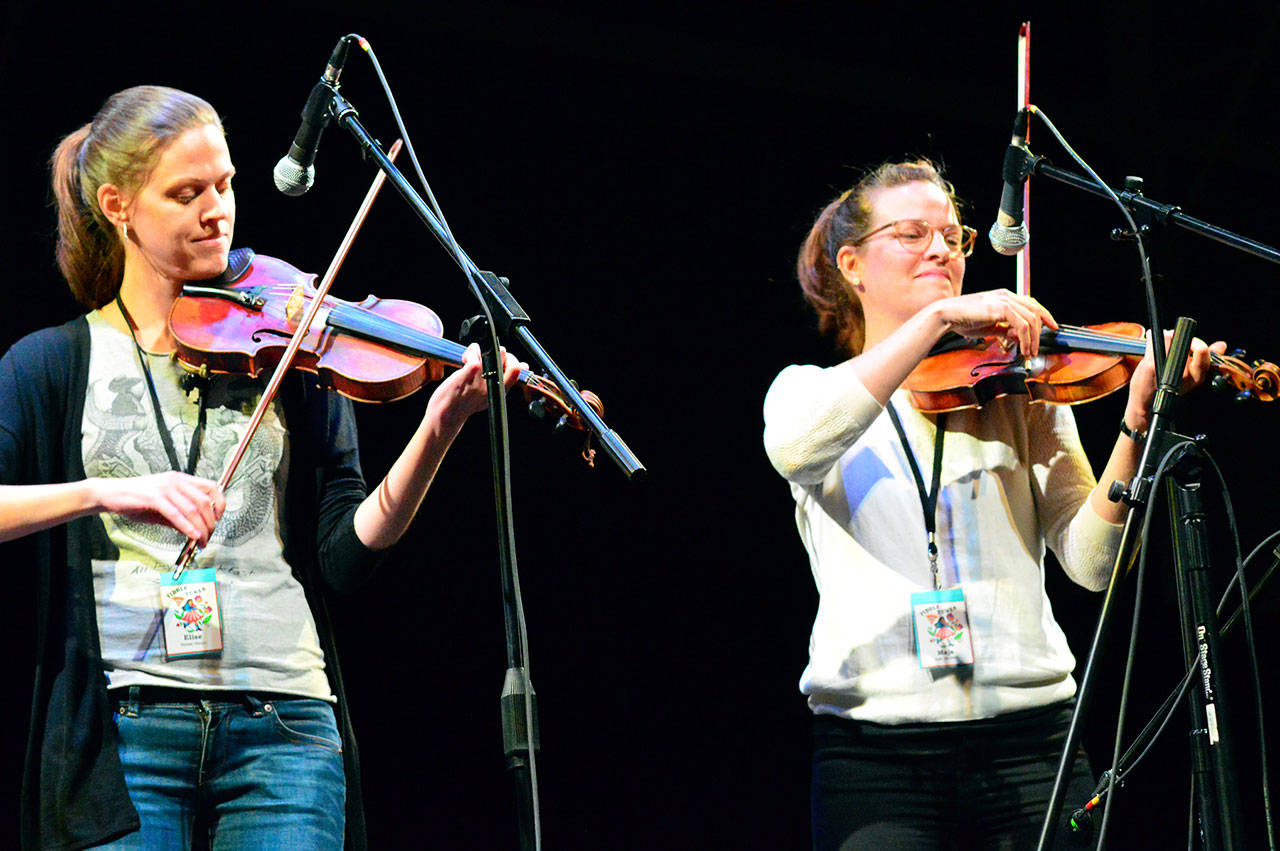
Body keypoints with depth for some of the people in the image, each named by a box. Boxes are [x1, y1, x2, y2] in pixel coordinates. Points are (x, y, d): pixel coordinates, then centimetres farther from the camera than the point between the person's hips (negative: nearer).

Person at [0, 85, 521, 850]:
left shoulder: (291, 356, 12)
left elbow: (345, 554, 3)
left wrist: (437, 433, -10)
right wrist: (105, 491, -21)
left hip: (284, 729, 1)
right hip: (124, 727, -1)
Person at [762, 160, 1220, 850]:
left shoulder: (1017, 391, 11)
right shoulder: (806, 389, 10)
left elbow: (1091, 561, -1)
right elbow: (795, 448, -16)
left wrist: (1136, 426, -17)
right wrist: (938, 319, -20)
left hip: (1026, 738, 1)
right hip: (873, 752, -1)